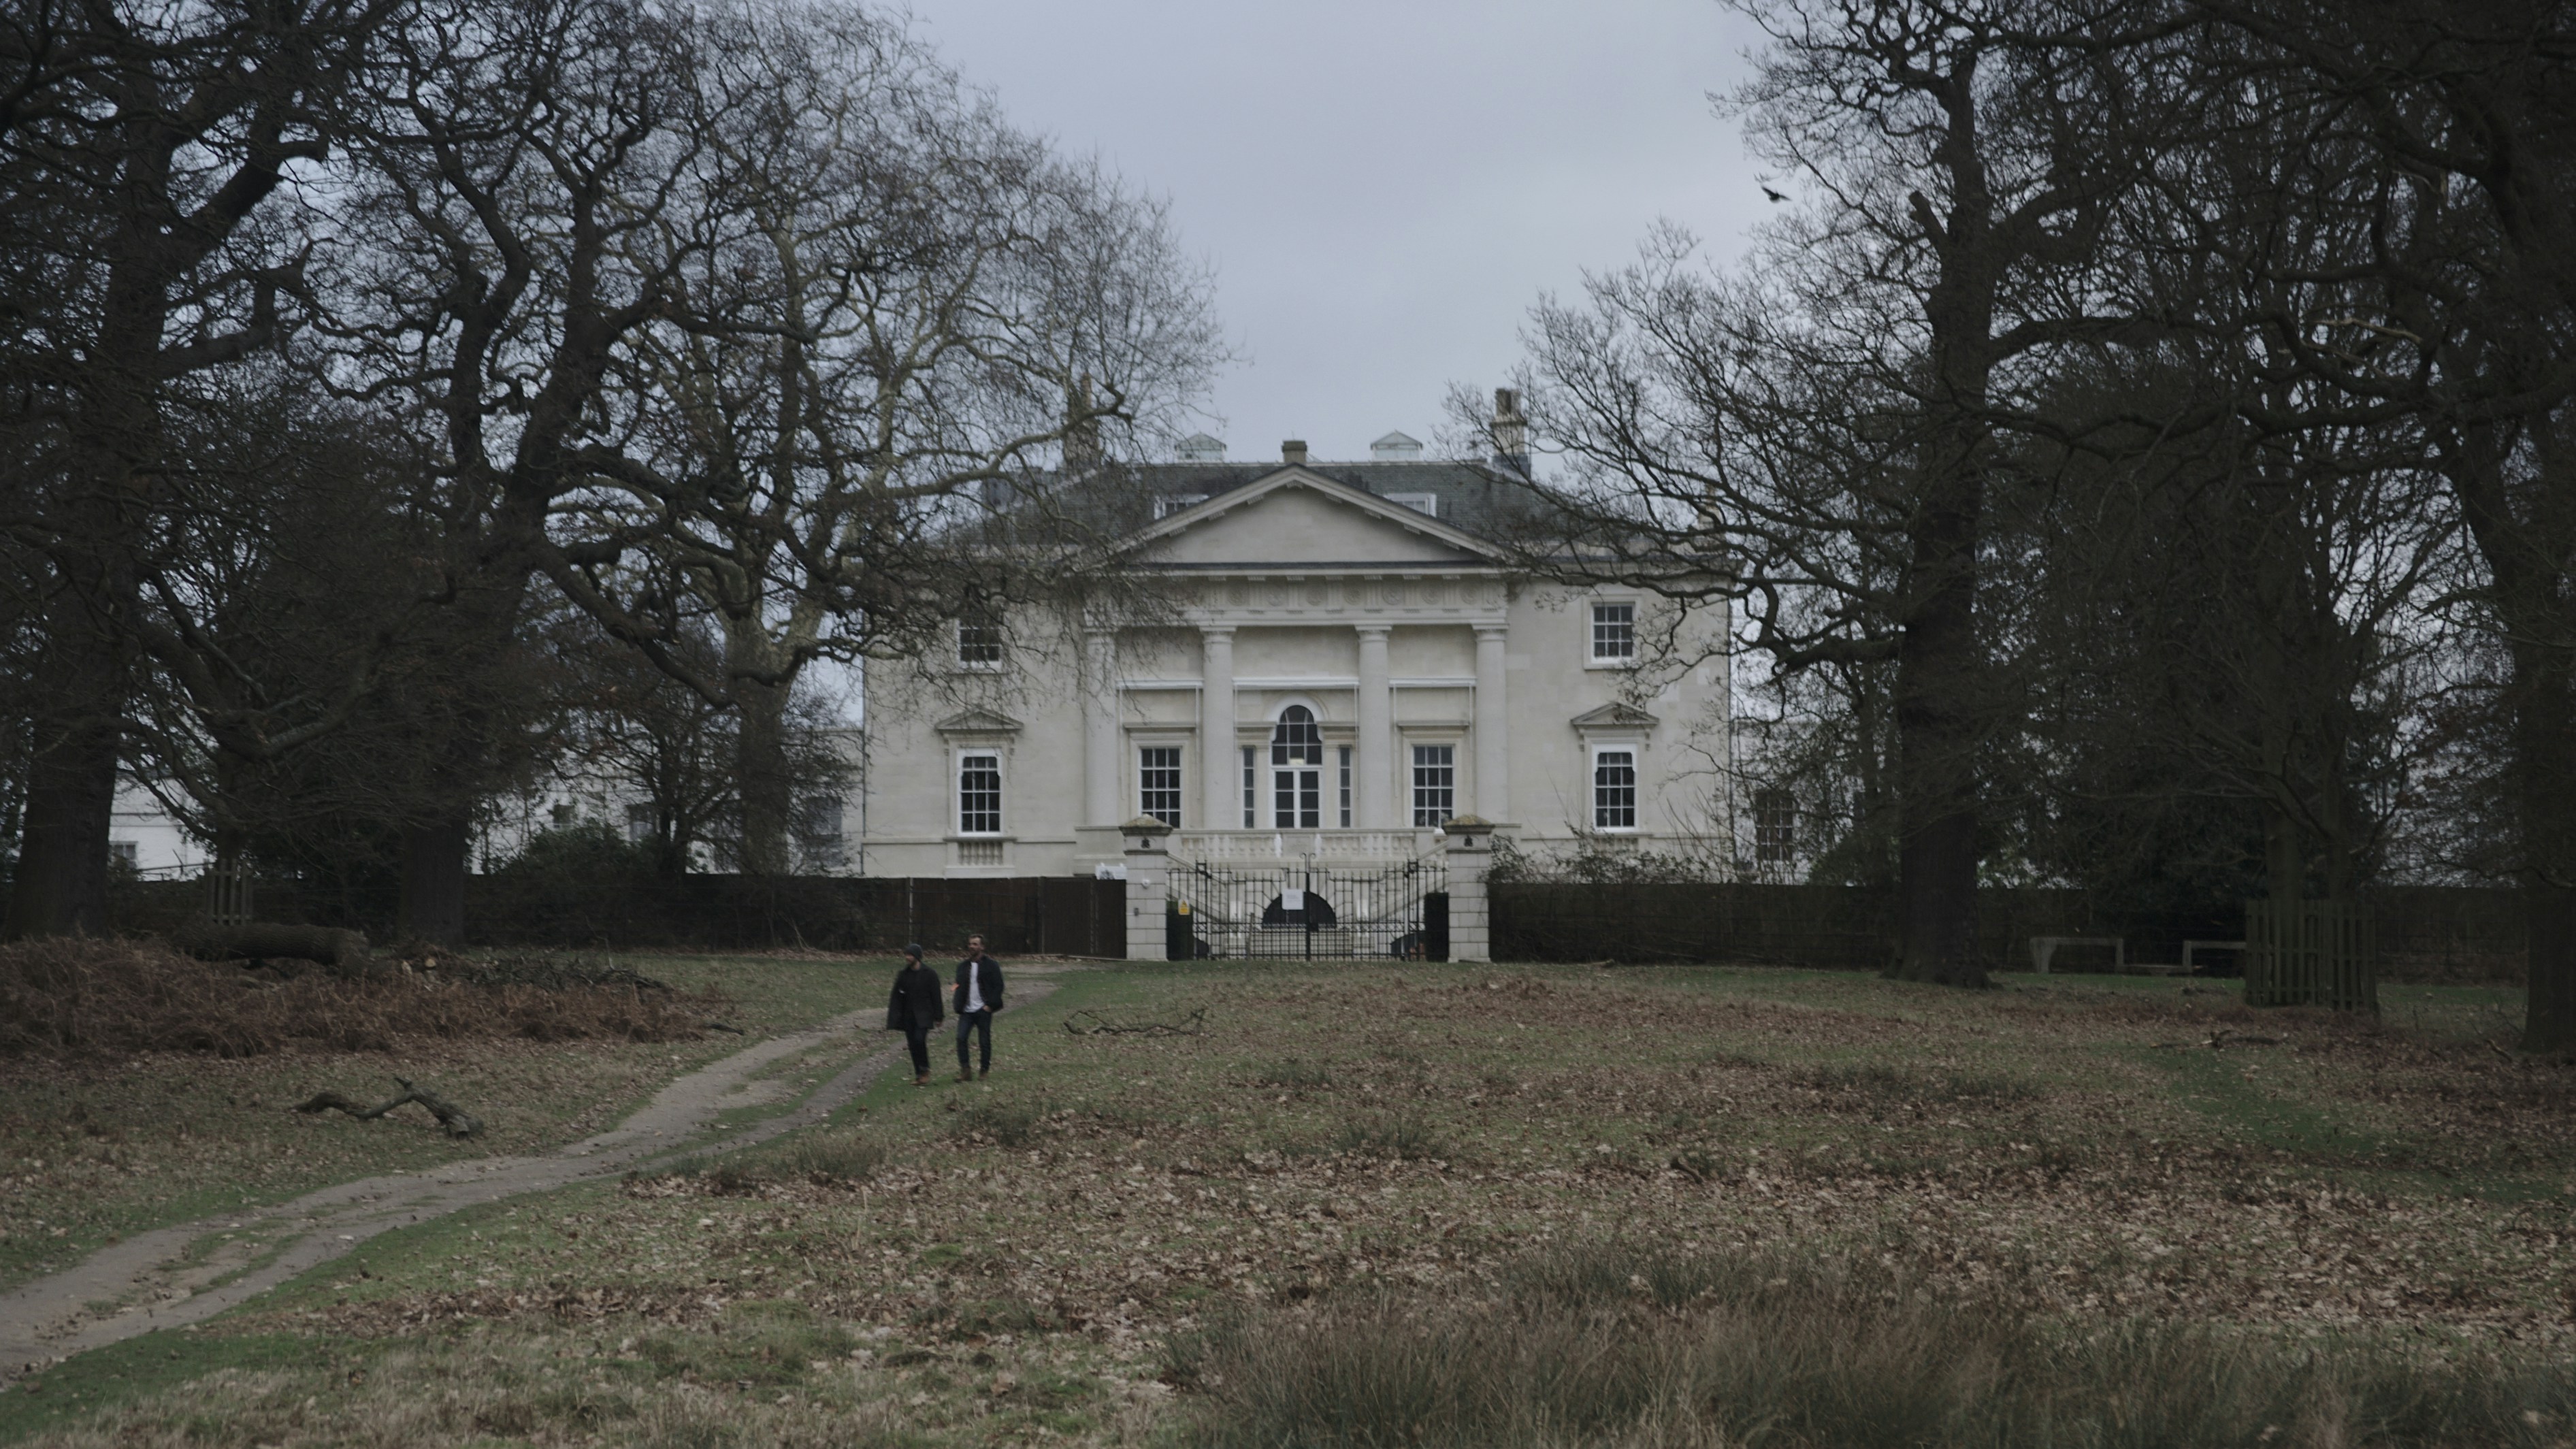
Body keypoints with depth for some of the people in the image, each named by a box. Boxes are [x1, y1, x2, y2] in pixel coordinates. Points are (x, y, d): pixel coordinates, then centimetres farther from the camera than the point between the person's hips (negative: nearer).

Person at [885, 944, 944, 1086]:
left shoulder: (929, 974, -3)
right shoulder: (902, 975, 8)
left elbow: (936, 996, -2)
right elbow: (896, 997, 8)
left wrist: (938, 1017, -4)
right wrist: (893, 1018, 2)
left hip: (923, 1015, -5)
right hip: (908, 1016, 5)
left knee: (919, 1039, -22)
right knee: (913, 1045, 2)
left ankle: (925, 1071, -8)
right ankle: (919, 1075, 10)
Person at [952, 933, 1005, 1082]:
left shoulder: (991, 965, 0)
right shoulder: (963, 966, 14)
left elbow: (998, 987, -2)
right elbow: (959, 986, 18)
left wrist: (990, 1005, -11)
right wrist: (958, 1005, 1)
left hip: (983, 1010, -3)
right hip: (967, 1011, 3)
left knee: (985, 1042, 1)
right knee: (961, 1038, -13)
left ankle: (985, 1071, 13)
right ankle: (965, 1070, -10)